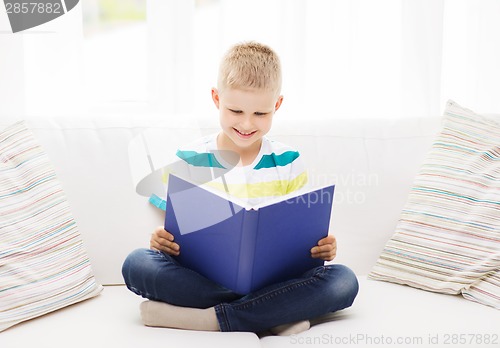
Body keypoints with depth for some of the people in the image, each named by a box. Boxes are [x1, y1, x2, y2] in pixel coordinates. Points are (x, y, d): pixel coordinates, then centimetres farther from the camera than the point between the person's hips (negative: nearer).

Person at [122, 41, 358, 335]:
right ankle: (276, 312, -28)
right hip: (203, 275, 0)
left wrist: (322, 246, -16)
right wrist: (163, 239, -20)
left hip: (274, 275, 1)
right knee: (136, 263, -27)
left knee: (344, 281, -25)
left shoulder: (289, 163, 5)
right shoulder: (188, 162, 3)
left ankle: (208, 318, -28)